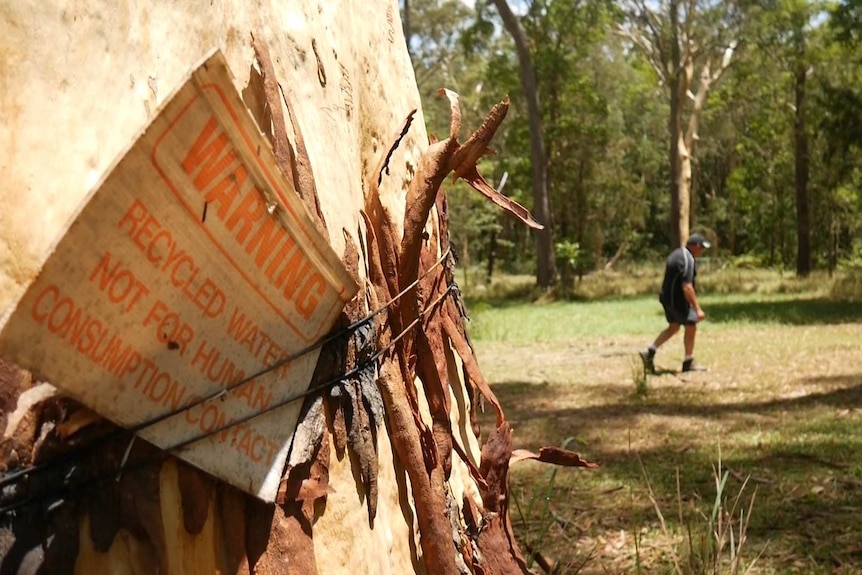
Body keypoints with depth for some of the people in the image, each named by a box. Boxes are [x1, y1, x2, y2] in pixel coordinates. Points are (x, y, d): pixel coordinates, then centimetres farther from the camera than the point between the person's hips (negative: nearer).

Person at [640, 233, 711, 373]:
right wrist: (697, 308, -29)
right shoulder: (688, 260, -21)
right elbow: (687, 287, -28)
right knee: (691, 327, 2)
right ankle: (688, 362, 11)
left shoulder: (676, 253, 11)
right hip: (677, 299, -10)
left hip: (667, 297, 10)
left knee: (673, 327, 18)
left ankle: (650, 352, 13)